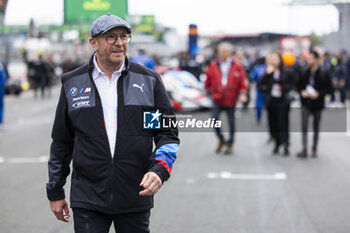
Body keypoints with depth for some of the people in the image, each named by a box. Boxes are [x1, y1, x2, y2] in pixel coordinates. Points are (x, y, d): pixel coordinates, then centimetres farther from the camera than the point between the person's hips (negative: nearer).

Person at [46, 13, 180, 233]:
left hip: (135, 198, 1)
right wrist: (55, 192, 12)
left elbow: (168, 133, 5)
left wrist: (159, 170, -13)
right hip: (88, 201, 0)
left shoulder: (149, 80, 4)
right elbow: (61, 142, 11)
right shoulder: (73, 83, 5)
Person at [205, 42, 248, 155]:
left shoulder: (237, 66, -1)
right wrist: (210, 91, 12)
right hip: (217, 99, 1)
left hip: (231, 99, -1)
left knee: (231, 122, 7)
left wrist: (242, 94, -11)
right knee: (214, 119, -11)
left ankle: (230, 144, 23)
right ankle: (221, 140, 14)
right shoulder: (213, 65, 3)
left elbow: (243, 82, 0)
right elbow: (208, 81, 14)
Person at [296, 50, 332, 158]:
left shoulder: (324, 73, -7)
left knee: (316, 127, 11)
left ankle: (314, 149, 22)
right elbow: (298, 85, 9)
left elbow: (329, 89, -5)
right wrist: (302, 92, -11)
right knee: (304, 127, -7)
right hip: (306, 103, 1)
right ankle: (304, 150, -5)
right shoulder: (304, 72, -1)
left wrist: (319, 94, -18)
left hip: (318, 104, -1)